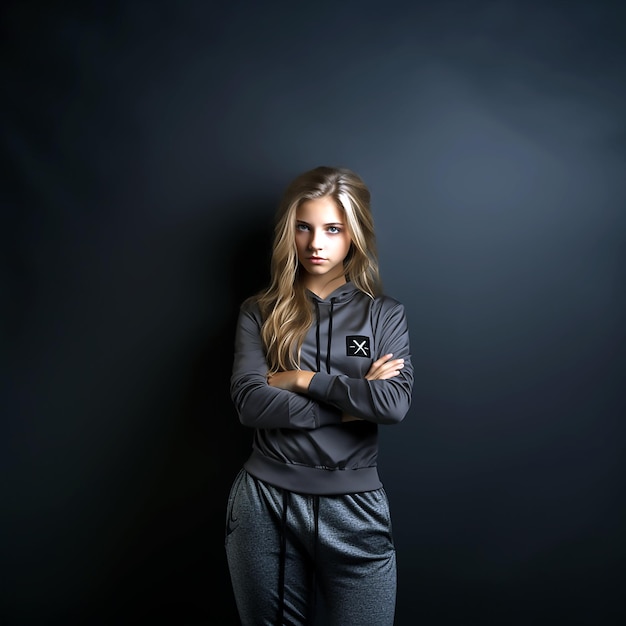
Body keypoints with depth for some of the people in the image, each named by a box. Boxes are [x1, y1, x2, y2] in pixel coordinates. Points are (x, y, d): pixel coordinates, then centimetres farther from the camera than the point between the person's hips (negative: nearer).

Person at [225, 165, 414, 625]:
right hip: (266, 502, 1)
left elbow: (396, 403, -14)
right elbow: (249, 403, -13)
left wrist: (304, 379, -12)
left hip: (353, 506, 0)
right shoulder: (261, 312, 1)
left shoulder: (385, 314, 1)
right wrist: (354, 403, -13)